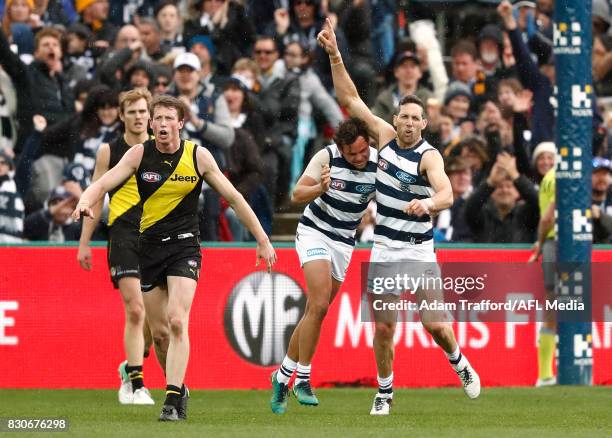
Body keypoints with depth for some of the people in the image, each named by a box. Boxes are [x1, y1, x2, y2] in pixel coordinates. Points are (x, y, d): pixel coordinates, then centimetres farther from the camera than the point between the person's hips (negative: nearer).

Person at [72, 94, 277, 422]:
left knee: (177, 322, -19)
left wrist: (262, 240, 4)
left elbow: (233, 197, 3)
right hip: (149, 247, 2)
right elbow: (105, 182, -13)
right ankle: (179, 388, 27)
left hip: (184, 246, -2)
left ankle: (173, 402, -22)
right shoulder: (140, 154, -3)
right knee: (158, 332, 5)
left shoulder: (198, 156, -5)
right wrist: (85, 202, -37)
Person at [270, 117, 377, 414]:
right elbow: (297, 195, -15)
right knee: (319, 304, -20)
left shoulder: (380, 163, -10)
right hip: (314, 231, -4)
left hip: (344, 241, 4)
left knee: (316, 311, 4)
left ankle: (283, 375, 16)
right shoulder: (326, 157, -16)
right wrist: (320, 188, -34)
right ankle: (302, 379, -14)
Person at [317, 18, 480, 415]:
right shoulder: (386, 137, 1)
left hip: (419, 250, -3)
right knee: (383, 328, 0)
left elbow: (446, 194, -33)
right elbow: (351, 100, 5)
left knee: (435, 325, -4)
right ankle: (385, 392, 16)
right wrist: (334, 55, -3)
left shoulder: (429, 156, -15)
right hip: (384, 250, 3)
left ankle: (459, 363, 27)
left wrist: (428, 203, -55)